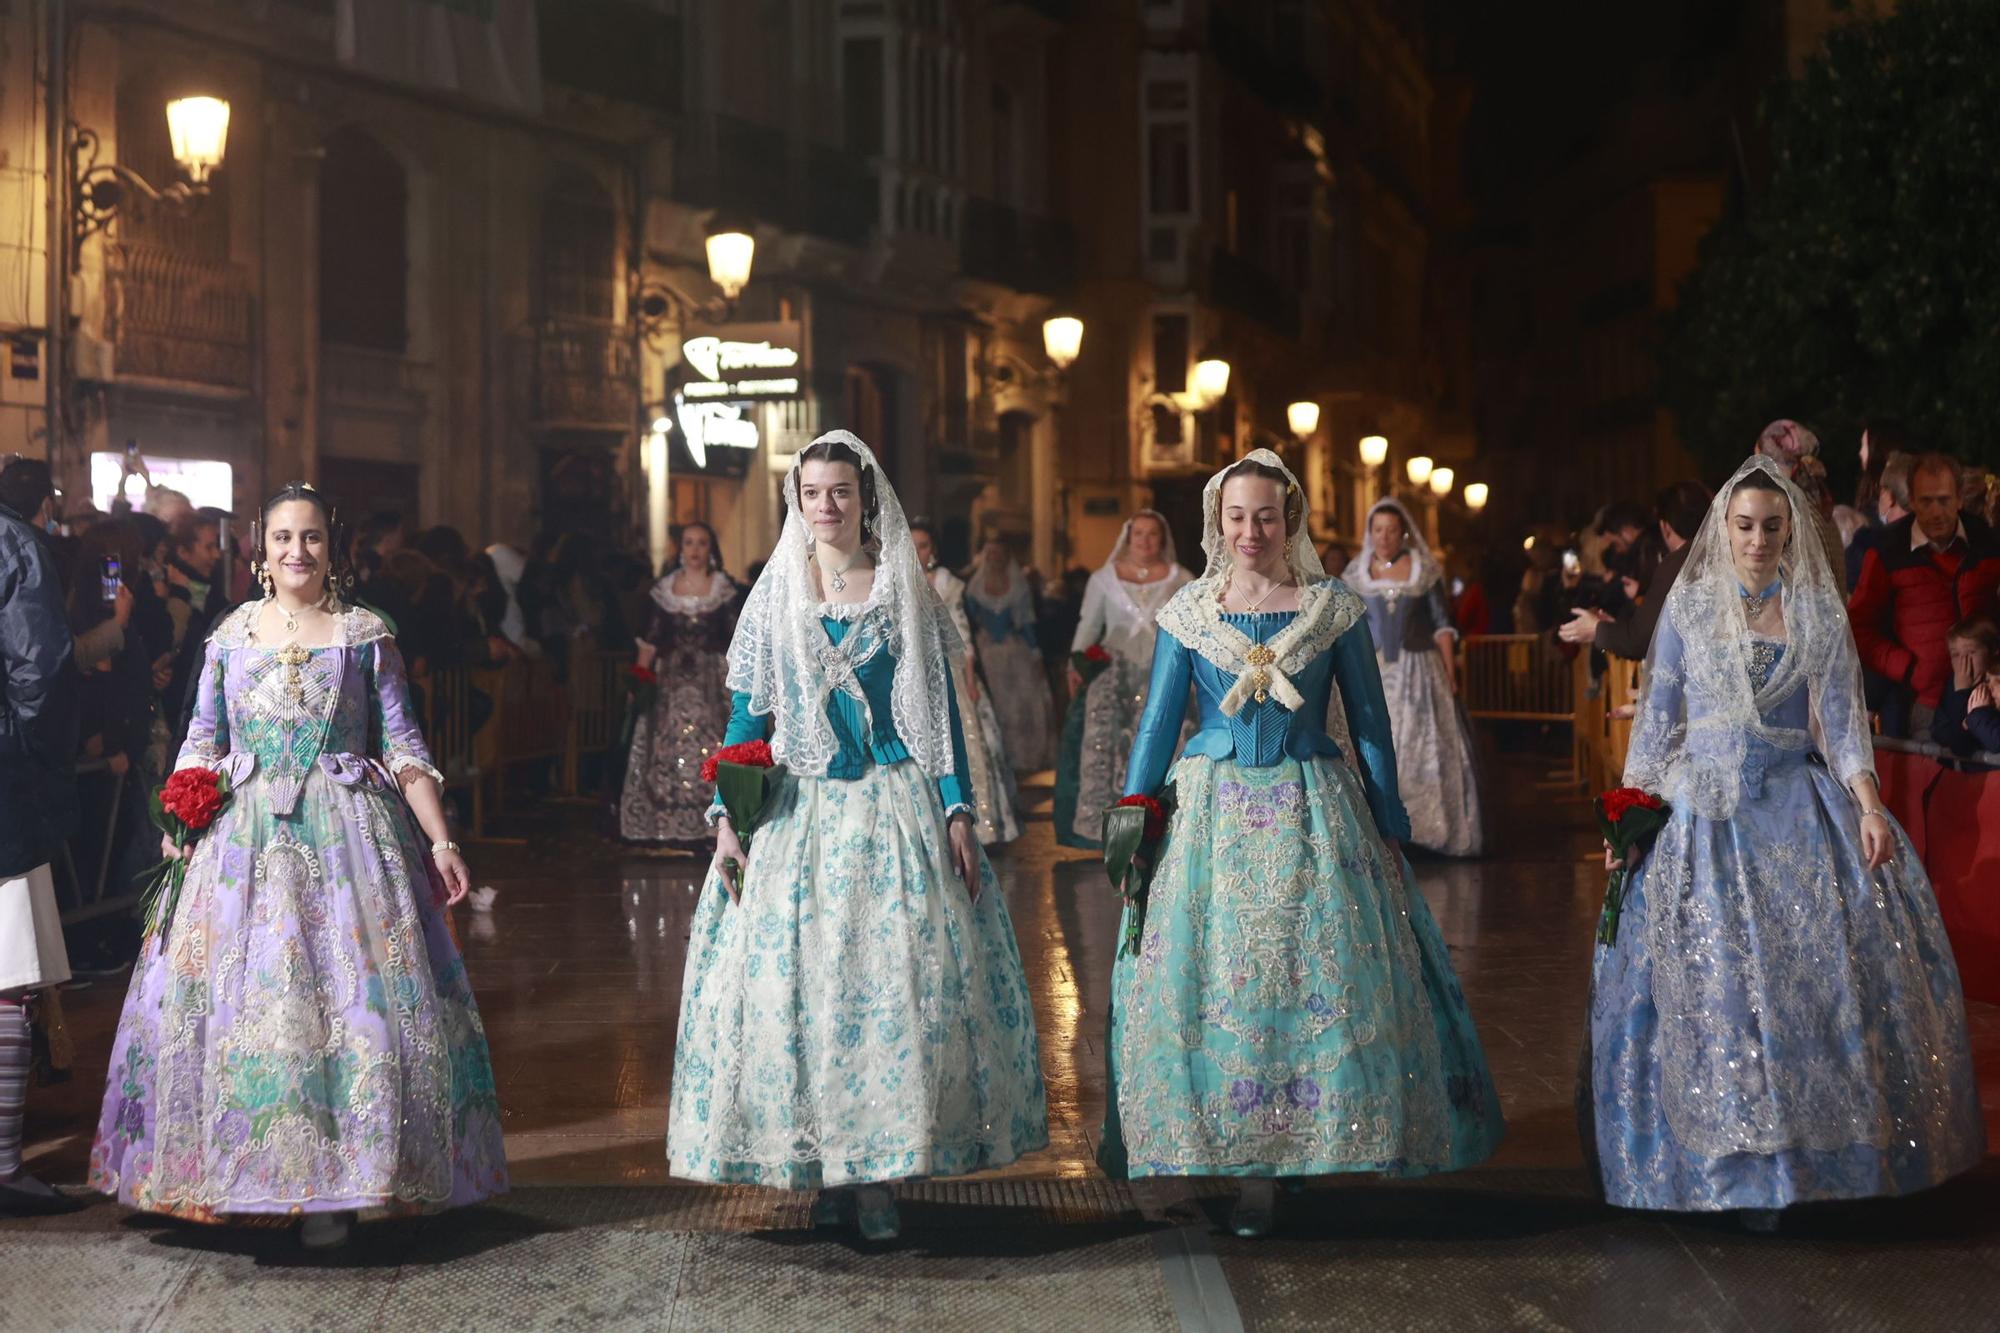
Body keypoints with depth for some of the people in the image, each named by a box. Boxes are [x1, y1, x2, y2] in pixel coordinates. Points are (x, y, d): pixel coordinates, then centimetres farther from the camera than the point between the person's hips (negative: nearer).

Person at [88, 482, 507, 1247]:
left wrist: (440, 841, -5)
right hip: (245, 836, 3)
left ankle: (334, 1187, 2)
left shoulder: (365, 635, 2)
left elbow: (403, 746, 1)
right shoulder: (231, 634, 9)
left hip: (346, 835, -2)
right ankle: (241, 1177, 12)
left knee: (348, 998, -5)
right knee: (233, 999, 2)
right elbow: (203, 743, 13)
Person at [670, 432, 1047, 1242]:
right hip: (800, 811, 1)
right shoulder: (776, 593, 7)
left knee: (899, 976, -6)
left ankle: (881, 1172, 1)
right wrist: (728, 815, -3)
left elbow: (942, 710, 4)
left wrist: (958, 812, -5)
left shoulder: (906, 592, 5)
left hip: (895, 807, -1)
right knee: (797, 979, -2)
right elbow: (747, 714, 7)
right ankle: (822, 1167, 8)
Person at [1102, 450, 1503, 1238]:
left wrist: (1389, 825, 3)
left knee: (1323, 978, -2)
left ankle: (1305, 1142, 12)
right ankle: (1250, 1168, 9)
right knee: (1214, 982, -1)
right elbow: (1157, 723, 6)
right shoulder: (1187, 614, 3)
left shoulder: (1335, 611, 1)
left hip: (1312, 812, -1)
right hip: (1211, 811, 1)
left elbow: (1370, 724, 5)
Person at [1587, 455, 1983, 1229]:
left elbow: (1841, 716, 1)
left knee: (1817, 972, -7)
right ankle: (1734, 1157, 6)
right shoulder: (1689, 607, 5)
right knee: (1714, 980, -2)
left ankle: (1811, 1142, 4)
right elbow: (1657, 716, 7)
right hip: (1703, 809, 0)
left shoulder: (1818, 613, 5)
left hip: (1797, 809, 0)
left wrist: (1869, 802, -13)